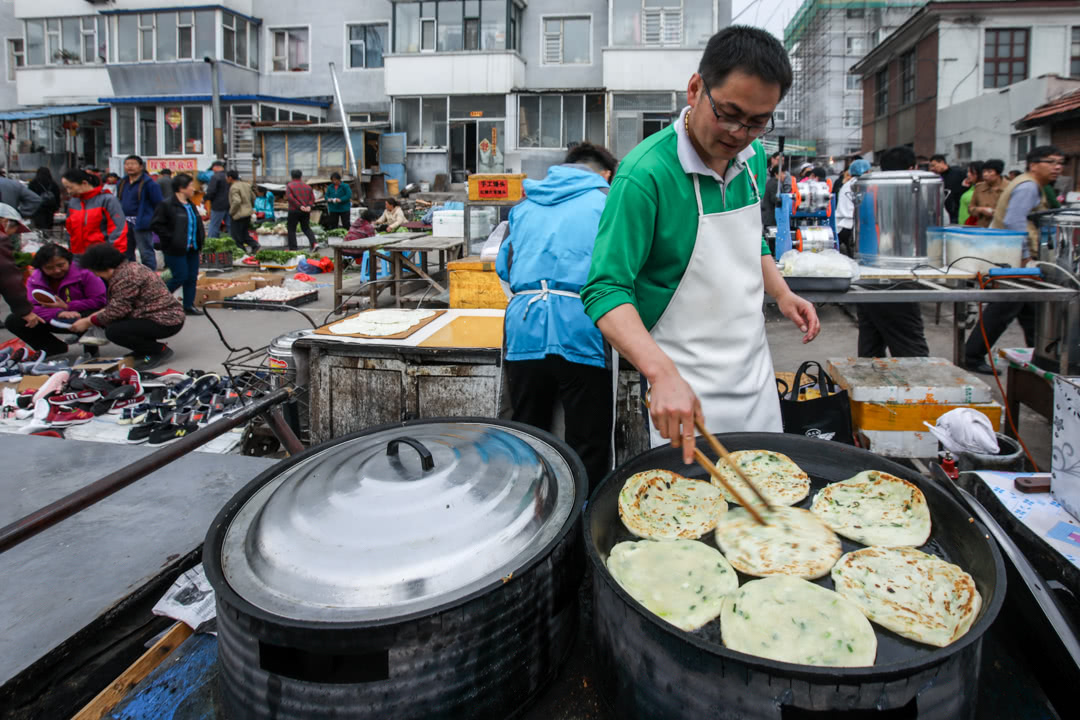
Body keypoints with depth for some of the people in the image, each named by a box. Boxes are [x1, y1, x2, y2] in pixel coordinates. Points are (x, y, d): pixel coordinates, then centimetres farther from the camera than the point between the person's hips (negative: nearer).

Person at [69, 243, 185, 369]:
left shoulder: (125, 277, -18)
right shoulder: (130, 267, 13)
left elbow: (117, 310, -17)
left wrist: (88, 322, -4)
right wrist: (97, 314, 12)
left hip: (166, 322, -10)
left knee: (113, 331, -19)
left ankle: (160, 350, -6)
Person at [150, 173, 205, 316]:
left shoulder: (191, 205, 14)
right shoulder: (167, 205, -11)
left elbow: (197, 224, 25)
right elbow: (155, 225, -14)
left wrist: (200, 238, 9)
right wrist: (171, 238, -17)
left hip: (192, 249, 8)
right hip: (176, 250, -8)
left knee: (192, 277, 7)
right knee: (180, 277, -7)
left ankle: (189, 306, 16)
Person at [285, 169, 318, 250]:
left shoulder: (289, 186, -2)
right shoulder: (307, 186, 11)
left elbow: (290, 198, -15)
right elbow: (312, 198, 5)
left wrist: (299, 206, -16)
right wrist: (309, 206, -7)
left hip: (294, 211, -4)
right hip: (306, 212, 4)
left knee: (291, 229, 5)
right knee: (306, 228, 16)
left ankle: (293, 248, 2)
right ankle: (314, 243, -4)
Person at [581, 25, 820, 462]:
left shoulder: (752, 158, 2)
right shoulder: (645, 174, -23)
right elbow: (605, 290, -27)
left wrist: (781, 294, 1)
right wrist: (662, 373, -40)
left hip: (755, 367, 7)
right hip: (685, 384, -7)